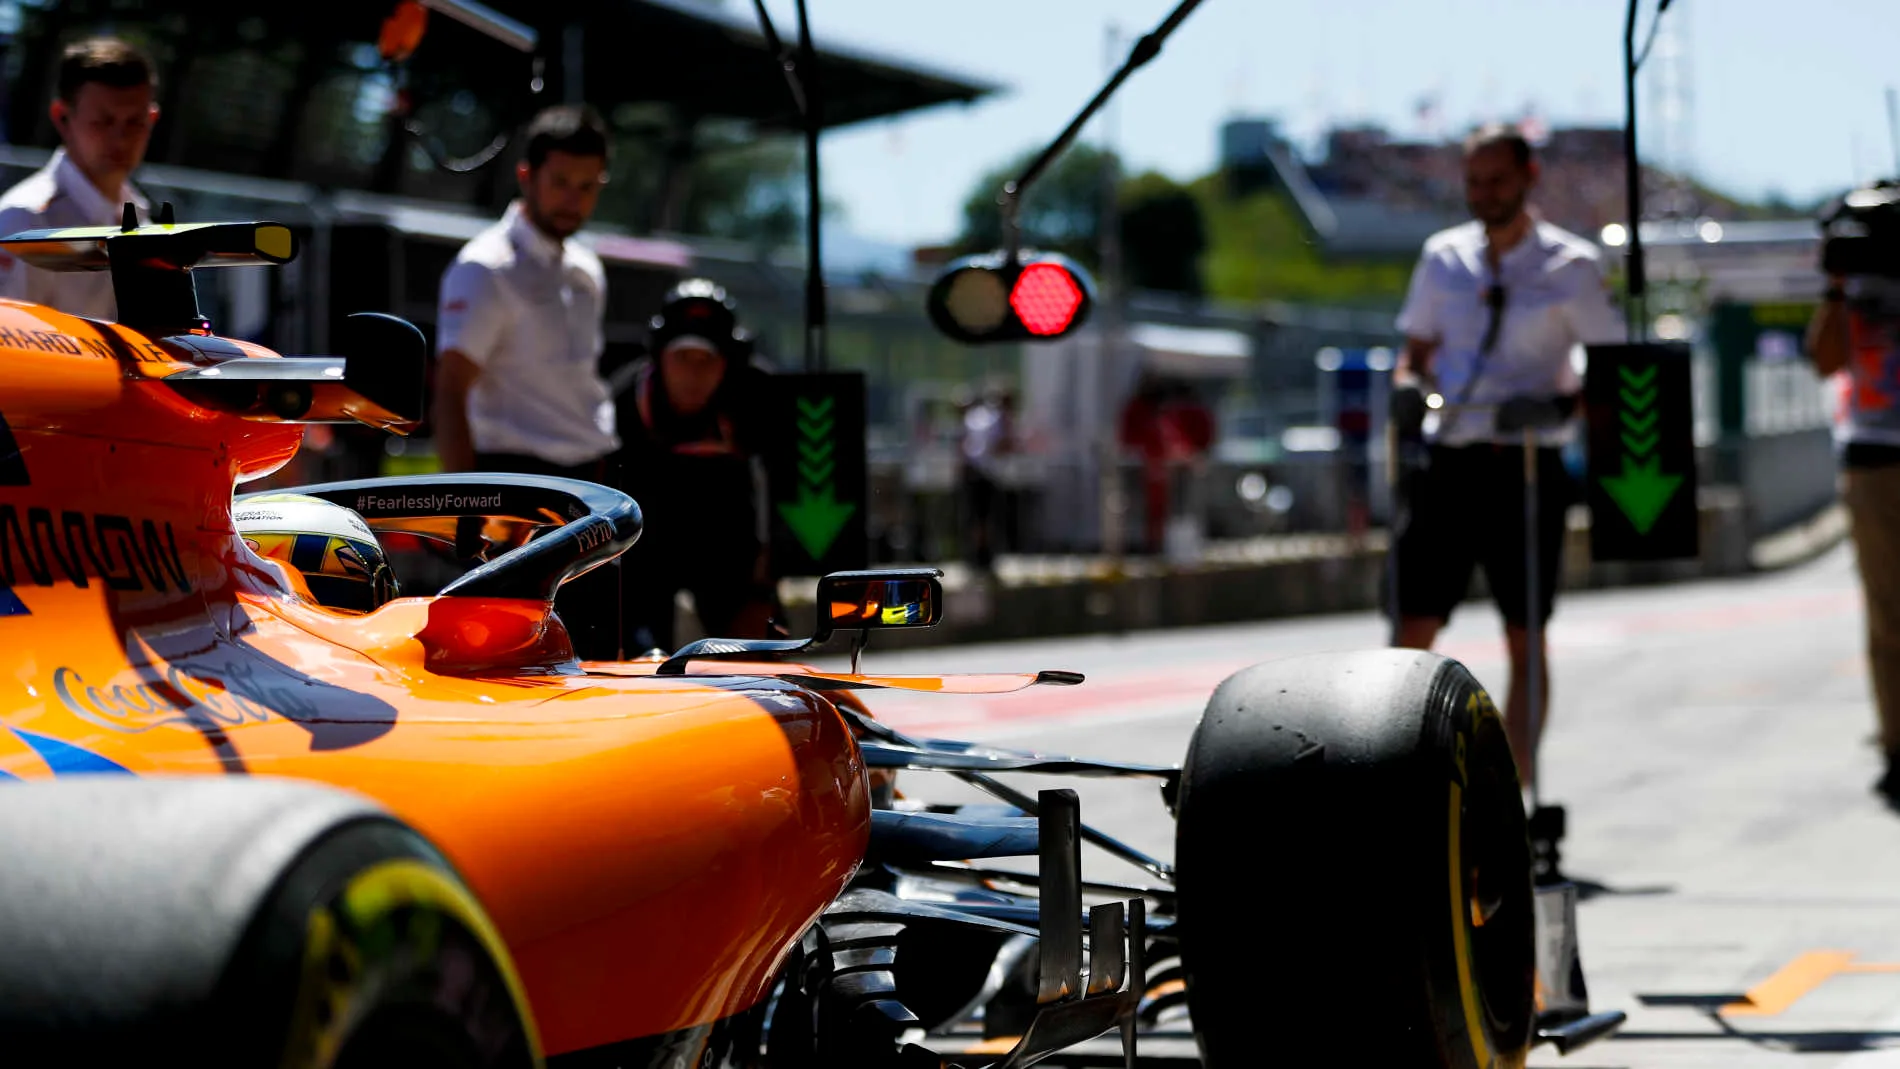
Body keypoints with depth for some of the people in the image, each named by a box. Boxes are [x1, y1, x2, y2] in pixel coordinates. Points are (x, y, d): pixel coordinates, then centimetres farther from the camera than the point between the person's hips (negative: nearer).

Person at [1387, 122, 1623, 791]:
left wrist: (1560, 405, -17)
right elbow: (1415, 353, 19)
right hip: (1449, 464, 3)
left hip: (1527, 468, -3)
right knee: (1410, 635, -3)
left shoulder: (1570, 266, 0)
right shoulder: (1443, 257, 11)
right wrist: (1407, 388, -3)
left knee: (1526, 641, 0)